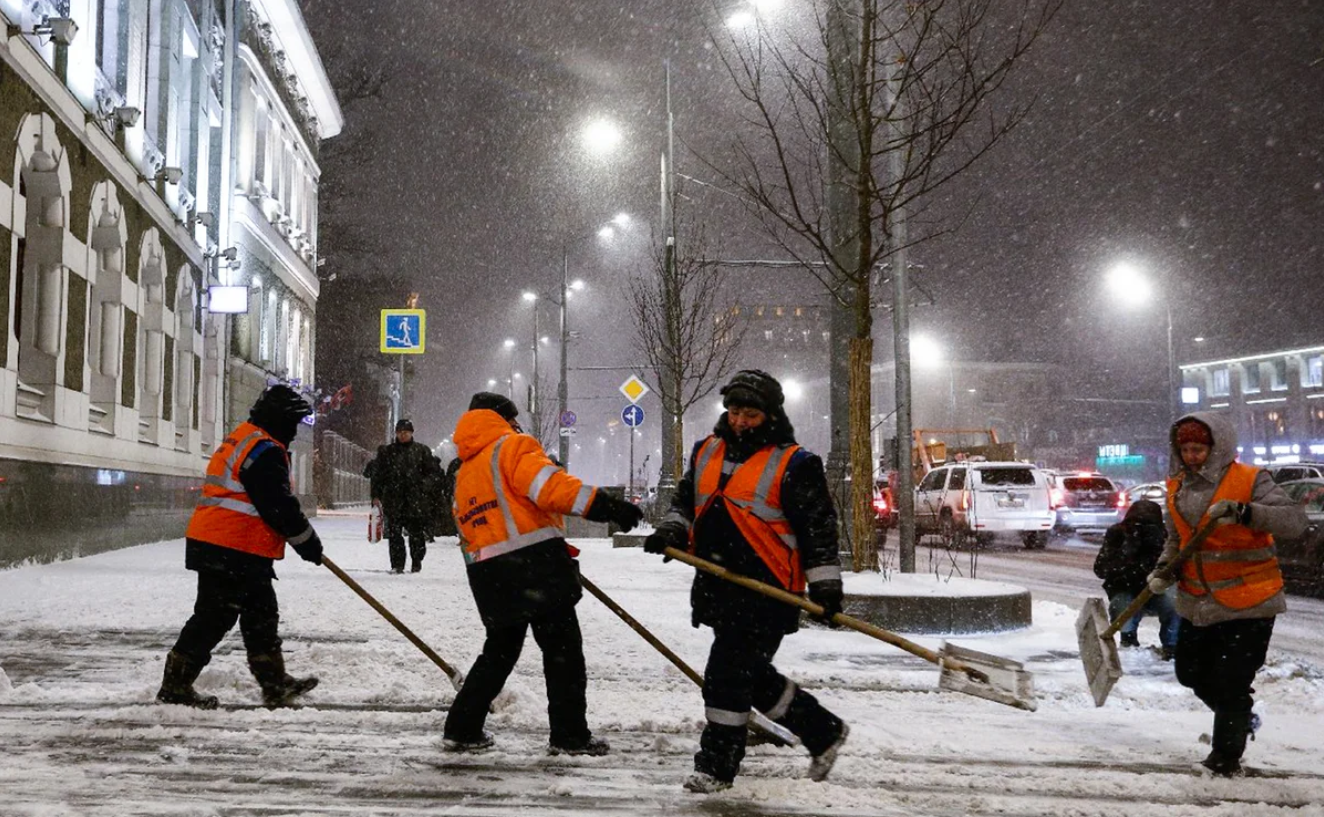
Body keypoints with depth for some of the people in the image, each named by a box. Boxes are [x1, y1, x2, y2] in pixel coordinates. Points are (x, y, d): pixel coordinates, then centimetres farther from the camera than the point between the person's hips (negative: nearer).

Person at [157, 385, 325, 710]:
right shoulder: (265, 451, -15)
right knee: (214, 617, -4)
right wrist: (307, 540, -6)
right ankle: (176, 686, 4)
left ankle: (276, 685, 21)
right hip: (232, 552, -11)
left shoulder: (239, 440, 19)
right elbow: (279, 506, -18)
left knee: (261, 613, 15)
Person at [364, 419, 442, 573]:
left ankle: (416, 563, 15)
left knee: (417, 532, 1)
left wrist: (425, 485, -3)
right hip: (393, 499, 1)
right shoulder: (386, 452, 11)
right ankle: (397, 564, 2)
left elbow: (434, 471, 11)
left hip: (416, 499, -1)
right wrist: (376, 495, 6)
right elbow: (377, 474, 13)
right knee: (394, 533, -3)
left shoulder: (422, 450, 7)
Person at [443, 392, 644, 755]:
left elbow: (469, 532, 21)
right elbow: (548, 485, -19)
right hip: (535, 566, -8)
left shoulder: (463, 475, 23)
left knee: (500, 650, 21)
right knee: (563, 650, 1)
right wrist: (606, 505, -24)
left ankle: (462, 729, 22)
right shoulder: (512, 446, -2)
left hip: (488, 575, 8)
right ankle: (569, 735, 3)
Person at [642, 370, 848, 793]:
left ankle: (717, 764, 6)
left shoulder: (794, 465, -7)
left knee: (728, 675, -8)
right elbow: (685, 500, 20)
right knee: (752, 674, 15)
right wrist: (672, 530, 0)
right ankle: (823, 731, 30)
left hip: (765, 590, -7)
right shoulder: (707, 452, 11)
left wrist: (824, 584, -10)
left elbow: (819, 527, -6)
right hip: (718, 585, 7)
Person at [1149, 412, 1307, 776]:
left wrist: (1244, 512, -37)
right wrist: (1164, 570, -2)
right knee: (1191, 673, 17)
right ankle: (1239, 718, 44)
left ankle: (1226, 756, 17)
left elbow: (1294, 519, -24)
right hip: (1198, 604, 7)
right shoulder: (1178, 488, 6)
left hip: (1248, 605, -6)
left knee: (1230, 683, -5)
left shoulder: (1249, 480, -12)